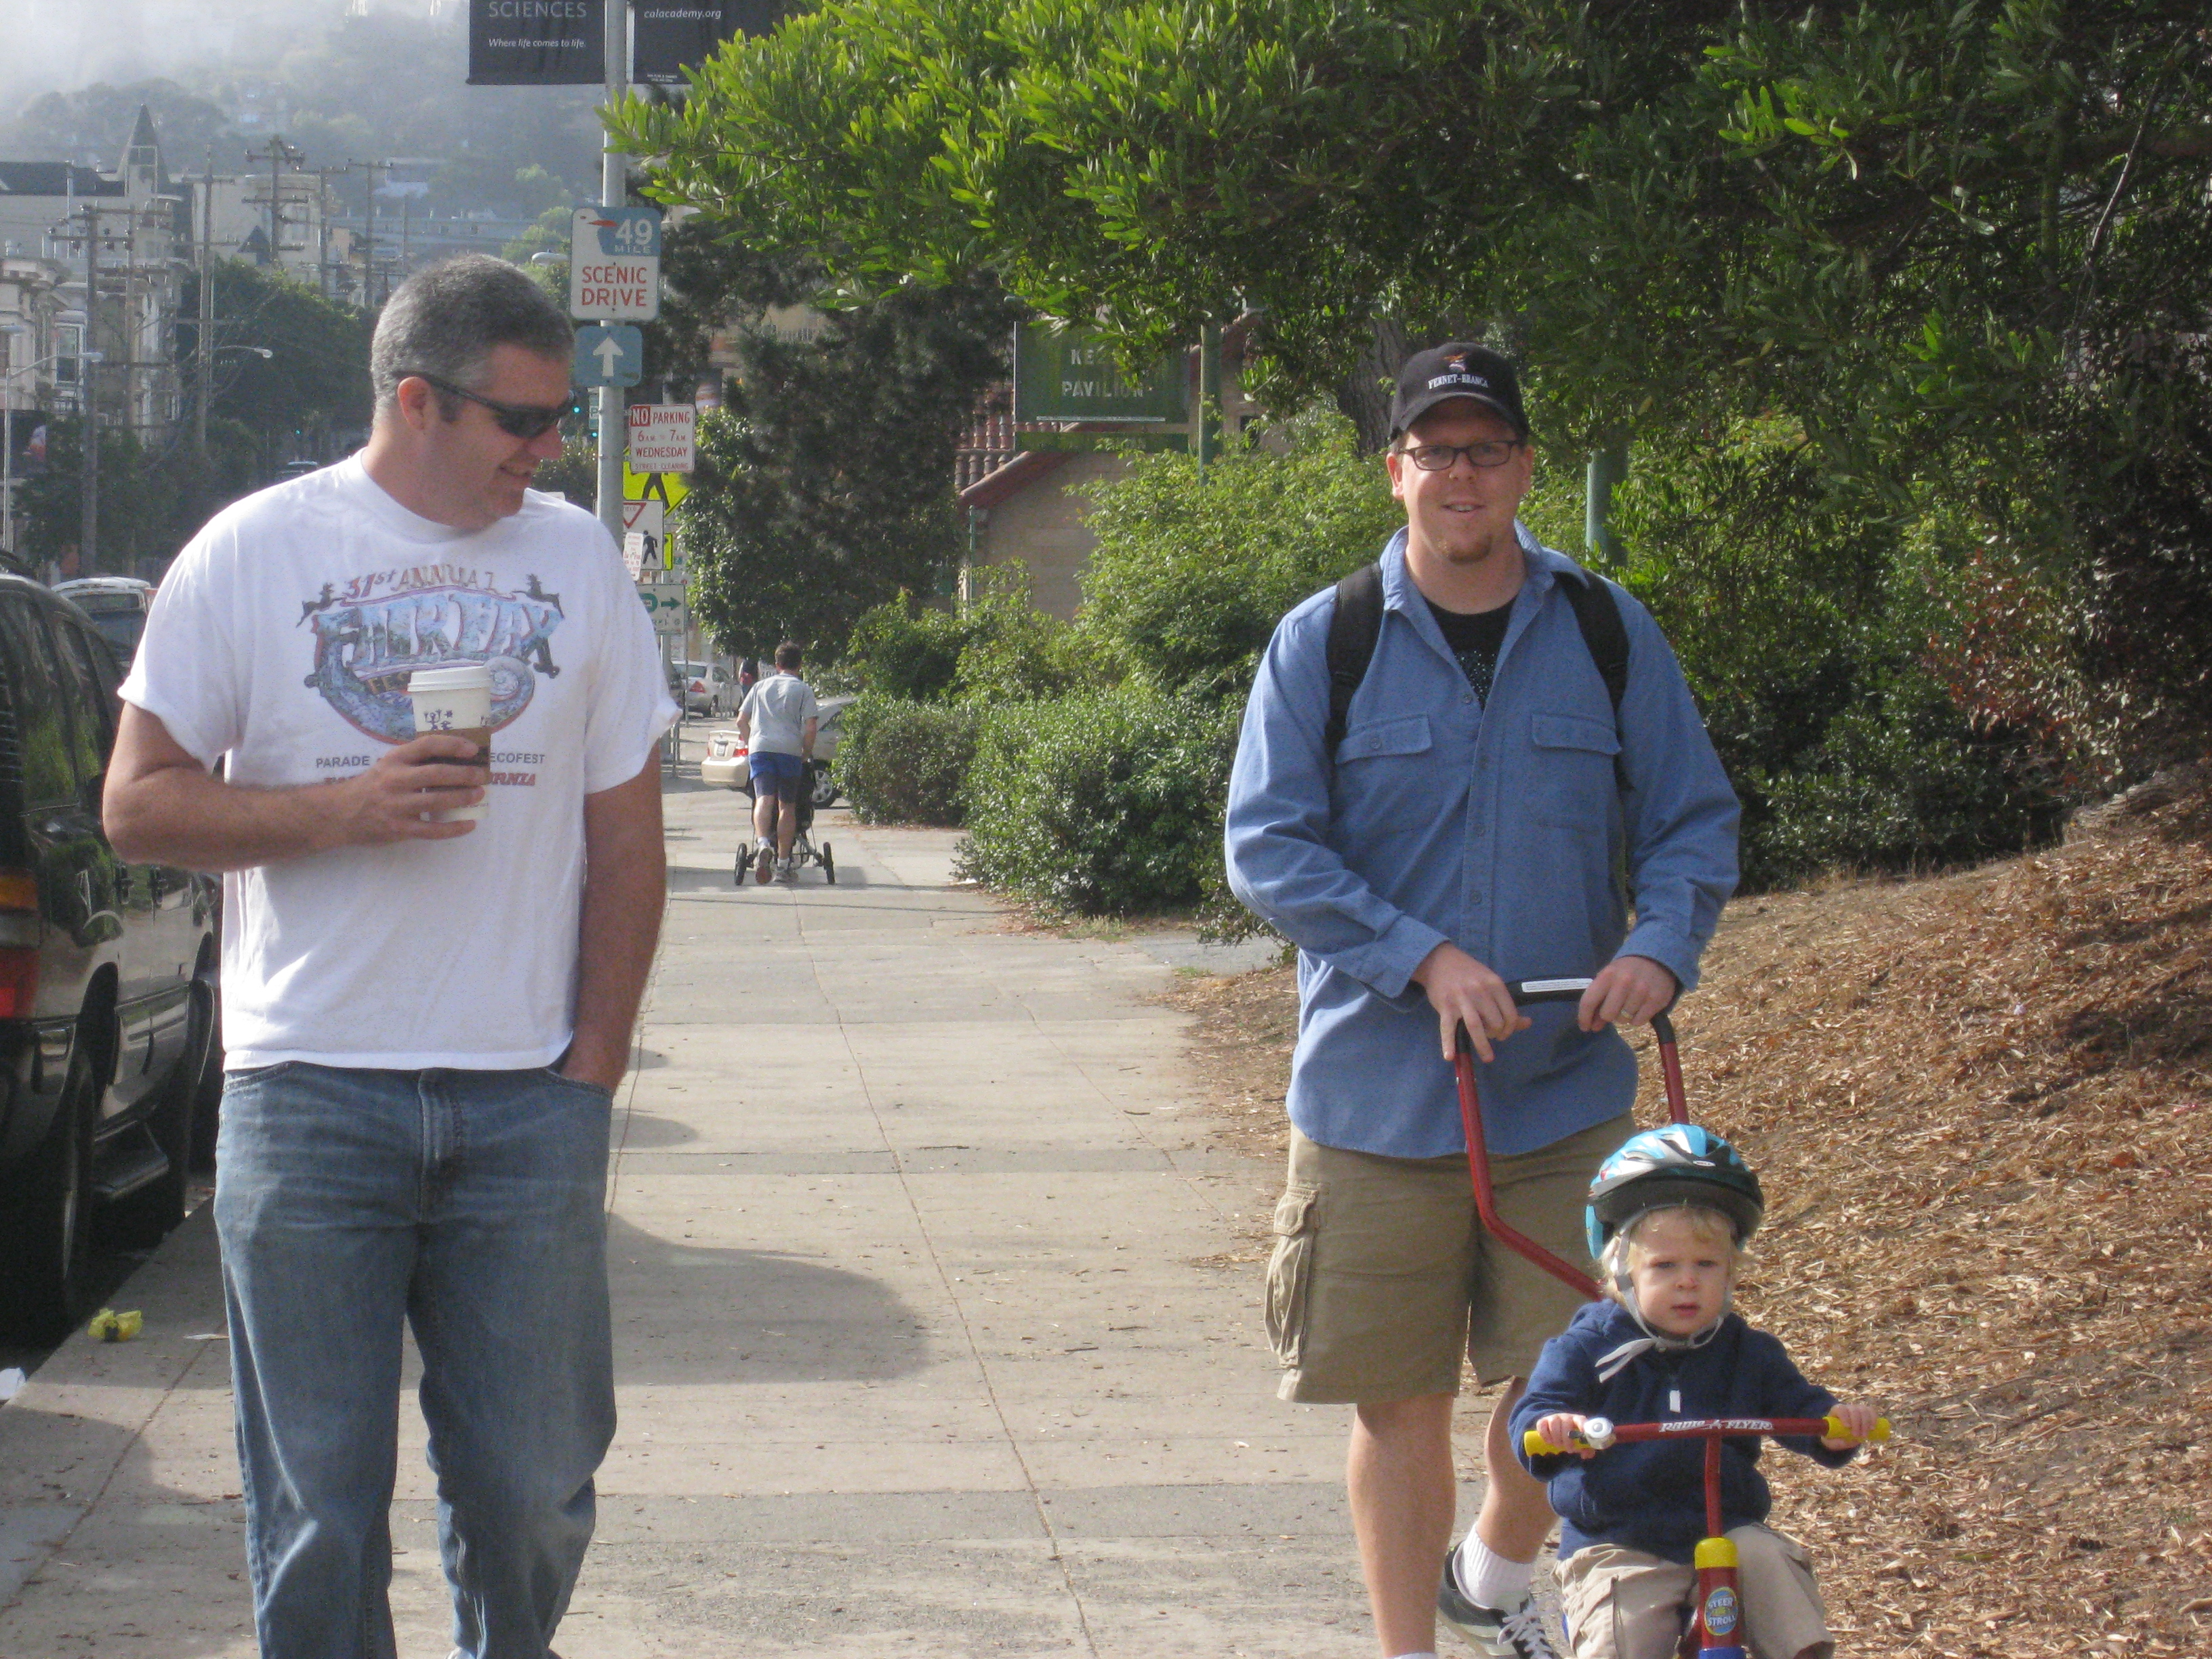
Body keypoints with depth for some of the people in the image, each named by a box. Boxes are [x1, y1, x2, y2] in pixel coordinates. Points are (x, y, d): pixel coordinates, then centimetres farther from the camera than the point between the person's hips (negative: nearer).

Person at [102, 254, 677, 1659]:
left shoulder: (578, 558, 10)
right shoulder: (253, 554, 2)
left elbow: (627, 838, 12)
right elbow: (140, 803, 2)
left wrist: (594, 1068, 4)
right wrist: (340, 812, -14)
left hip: (530, 1104, 2)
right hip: (310, 1099, -2)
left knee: (533, 1487, 5)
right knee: (319, 1501, 1)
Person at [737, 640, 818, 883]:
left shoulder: (761, 687, 18)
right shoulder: (803, 690, 8)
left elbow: (741, 721, 16)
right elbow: (810, 728, -2)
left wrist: (750, 743, 28)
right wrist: (807, 754, 10)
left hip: (760, 747, 1)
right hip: (790, 750, -1)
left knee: (764, 799, -9)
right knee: (787, 805, 7)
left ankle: (764, 843, -37)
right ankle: (783, 862, 8)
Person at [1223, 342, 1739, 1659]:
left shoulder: (1608, 632, 4)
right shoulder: (1323, 642, 0)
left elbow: (1695, 820, 7)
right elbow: (1267, 845, -5)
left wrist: (1663, 947, -13)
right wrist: (1424, 958, -17)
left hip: (1569, 1090, 2)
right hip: (1379, 1091, -1)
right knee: (1399, 1400, 2)